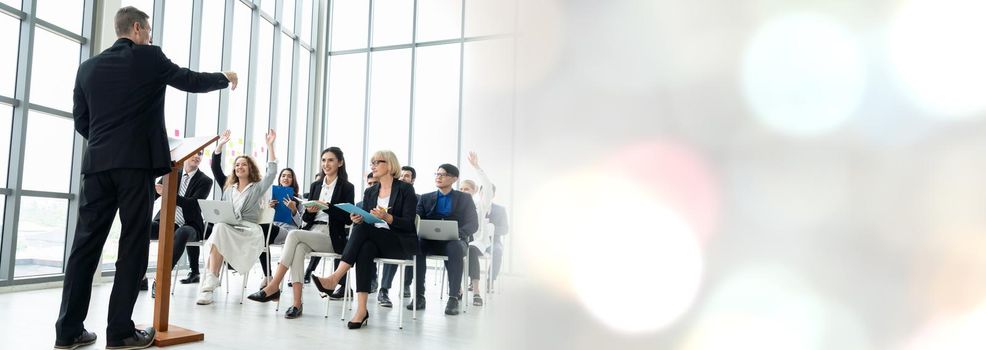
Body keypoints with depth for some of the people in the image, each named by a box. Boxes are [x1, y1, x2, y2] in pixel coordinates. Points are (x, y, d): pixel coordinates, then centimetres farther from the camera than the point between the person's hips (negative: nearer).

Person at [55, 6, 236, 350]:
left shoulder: (88, 66, 14)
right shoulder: (149, 57, 0)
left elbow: (80, 120, 15)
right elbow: (193, 82, 10)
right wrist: (225, 77, 27)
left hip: (97, 164, 5)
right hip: (136, 164, -5)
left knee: (86, 244, 7)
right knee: (133, 246, -1)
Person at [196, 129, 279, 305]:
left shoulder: (258, 188, 13)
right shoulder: (228, 186, 26)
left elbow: (272, 172, -2)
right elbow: (215, 167, 25)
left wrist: (270, 145, -4)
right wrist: (220, 145, 20)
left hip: (248, 231, -3)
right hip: (226, 229, 3)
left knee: (220, 228, -33)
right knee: (219, 227, -34)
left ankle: (209, 284, -40)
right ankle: (209, 284, -43)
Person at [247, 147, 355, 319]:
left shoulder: (347, 187, 3)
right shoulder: (315, 185, 19)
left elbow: (348, 219, -5)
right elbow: (306, 218, 18)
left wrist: (327, 207, -17)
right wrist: (309, 211, -6)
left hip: (332, 238, -4)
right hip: (311, 232, 4)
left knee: (294, 234, -29)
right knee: (299, 248, -32)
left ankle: (273, 286, -27)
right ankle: (297, 303, -36)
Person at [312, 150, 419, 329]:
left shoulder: (405, 189, 0)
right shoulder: (370, 192, 17)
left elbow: (409, 224, -9)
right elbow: (364, 221, 12)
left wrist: (387, 217, -26)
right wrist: (358, 219, -11)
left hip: (402, 243, -4)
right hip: (374, 241, 4)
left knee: (363, 229, -29)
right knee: (365, 249, -33)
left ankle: (335, 278, -33)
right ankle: (361, 309, -40)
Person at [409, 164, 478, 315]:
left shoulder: (464, 198, 12)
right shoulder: (426, 198, 20)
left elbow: (473, 224, 1)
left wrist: (458, 233, -20)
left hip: (455, 240, -2)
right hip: (430, 240, 2)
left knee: (455, 248, -38)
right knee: (416, 244, -32)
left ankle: (454, 298, -36)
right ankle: (419, 296, -30)